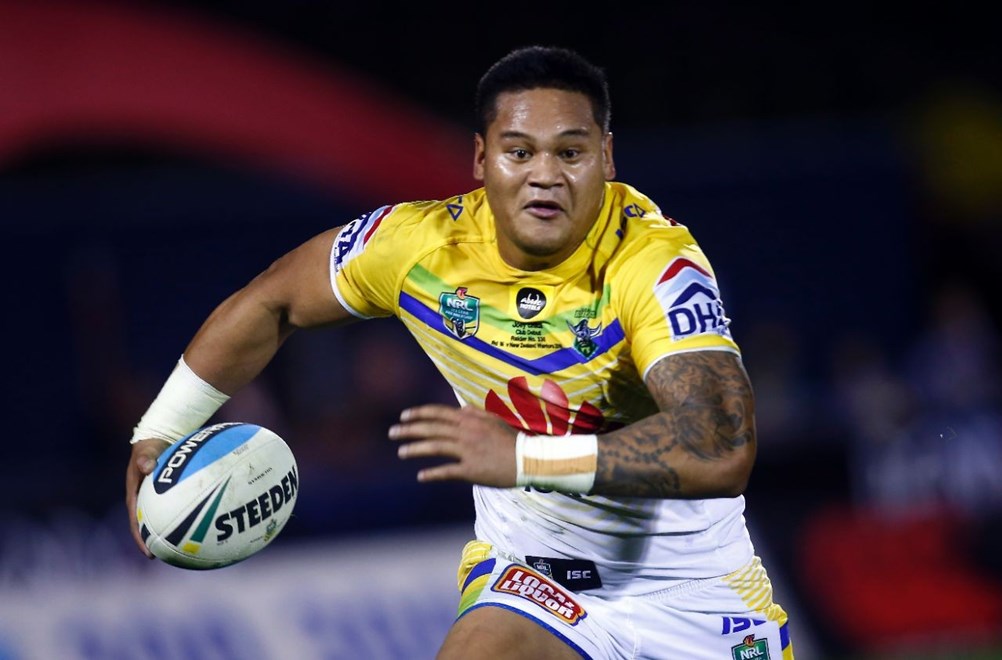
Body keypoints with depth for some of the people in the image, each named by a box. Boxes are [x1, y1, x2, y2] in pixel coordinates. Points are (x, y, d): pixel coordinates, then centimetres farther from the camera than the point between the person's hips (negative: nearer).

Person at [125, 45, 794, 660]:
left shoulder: (656, 262, -27)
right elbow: (272, 303, 7)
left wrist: (524, 457, -43)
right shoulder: (421, 244, -13)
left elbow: (724, 451, -40)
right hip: (533, 573, 1)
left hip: (696, 583, -1)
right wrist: (158, 433, 8)